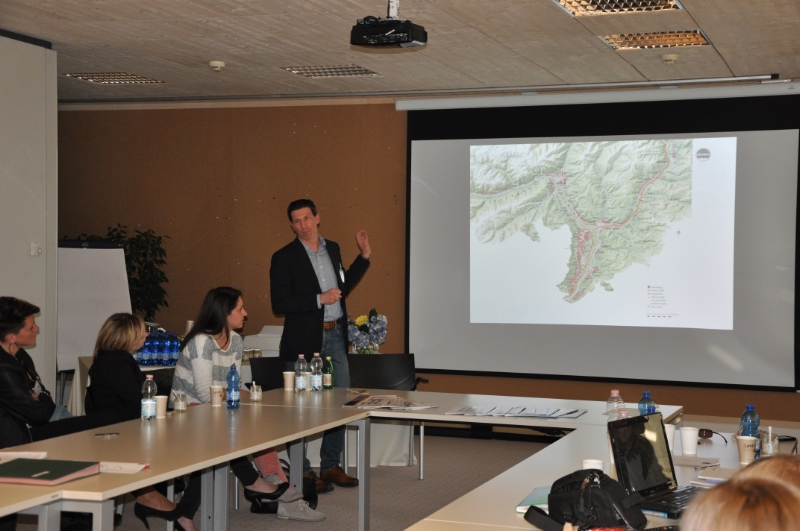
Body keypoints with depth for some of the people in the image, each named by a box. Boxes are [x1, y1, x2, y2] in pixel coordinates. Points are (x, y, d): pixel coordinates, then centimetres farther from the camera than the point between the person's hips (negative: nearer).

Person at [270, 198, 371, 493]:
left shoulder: (332, 249, 10)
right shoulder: (284, 258, -8)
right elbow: (279, 304, -14)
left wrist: (364, 256, 16)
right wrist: (319, 299, -20)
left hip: (335, 336, 6)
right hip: (303, 341, -6)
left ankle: (330, 466, 21)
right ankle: (302, 472, 11)